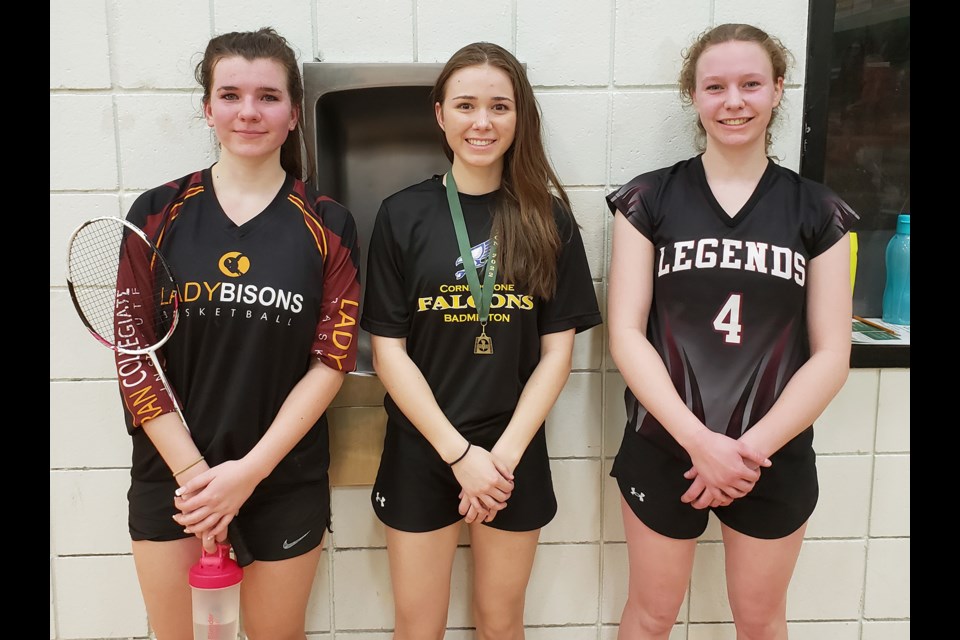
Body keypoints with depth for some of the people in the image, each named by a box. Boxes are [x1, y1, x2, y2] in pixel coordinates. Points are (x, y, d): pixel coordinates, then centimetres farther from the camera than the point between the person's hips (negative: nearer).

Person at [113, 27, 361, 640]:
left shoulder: (328, 225, -3)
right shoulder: (158, 213, -1)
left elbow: (331, 361, -6)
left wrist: (249, 470, -12)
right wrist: (193, 471, -10)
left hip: (285, 478, 0)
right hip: (170, 475, 1)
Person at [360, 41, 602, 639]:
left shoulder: (549, 218, 0)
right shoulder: (403, 215, -3)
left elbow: (557, 349, -1)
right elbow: (388, 349, -6)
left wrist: (506, 453, -10)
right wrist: (459, 452, -12)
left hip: (516, 454, 1)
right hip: (421, 452, -1)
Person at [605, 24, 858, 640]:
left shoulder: (818, 211, 0)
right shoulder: (650, 199, -4)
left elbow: (831, 354, -3)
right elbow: (626, 334, -9)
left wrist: (754, 445, -14)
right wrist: (698, 439, -18)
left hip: (777, 456, 2)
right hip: (664, 450, -1)